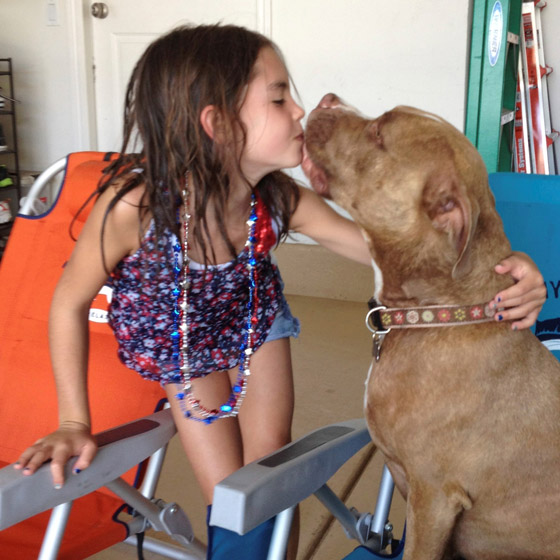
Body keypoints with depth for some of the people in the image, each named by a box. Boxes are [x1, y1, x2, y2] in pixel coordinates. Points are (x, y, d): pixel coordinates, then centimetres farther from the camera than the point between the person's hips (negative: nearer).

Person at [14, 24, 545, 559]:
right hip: (178, 346, -2)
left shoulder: (281, 201, -29)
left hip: (256, 323, 3)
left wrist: (499, 267, -38)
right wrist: (74, 423, -20)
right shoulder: (133, 204, -39)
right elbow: (70, 302, -23)